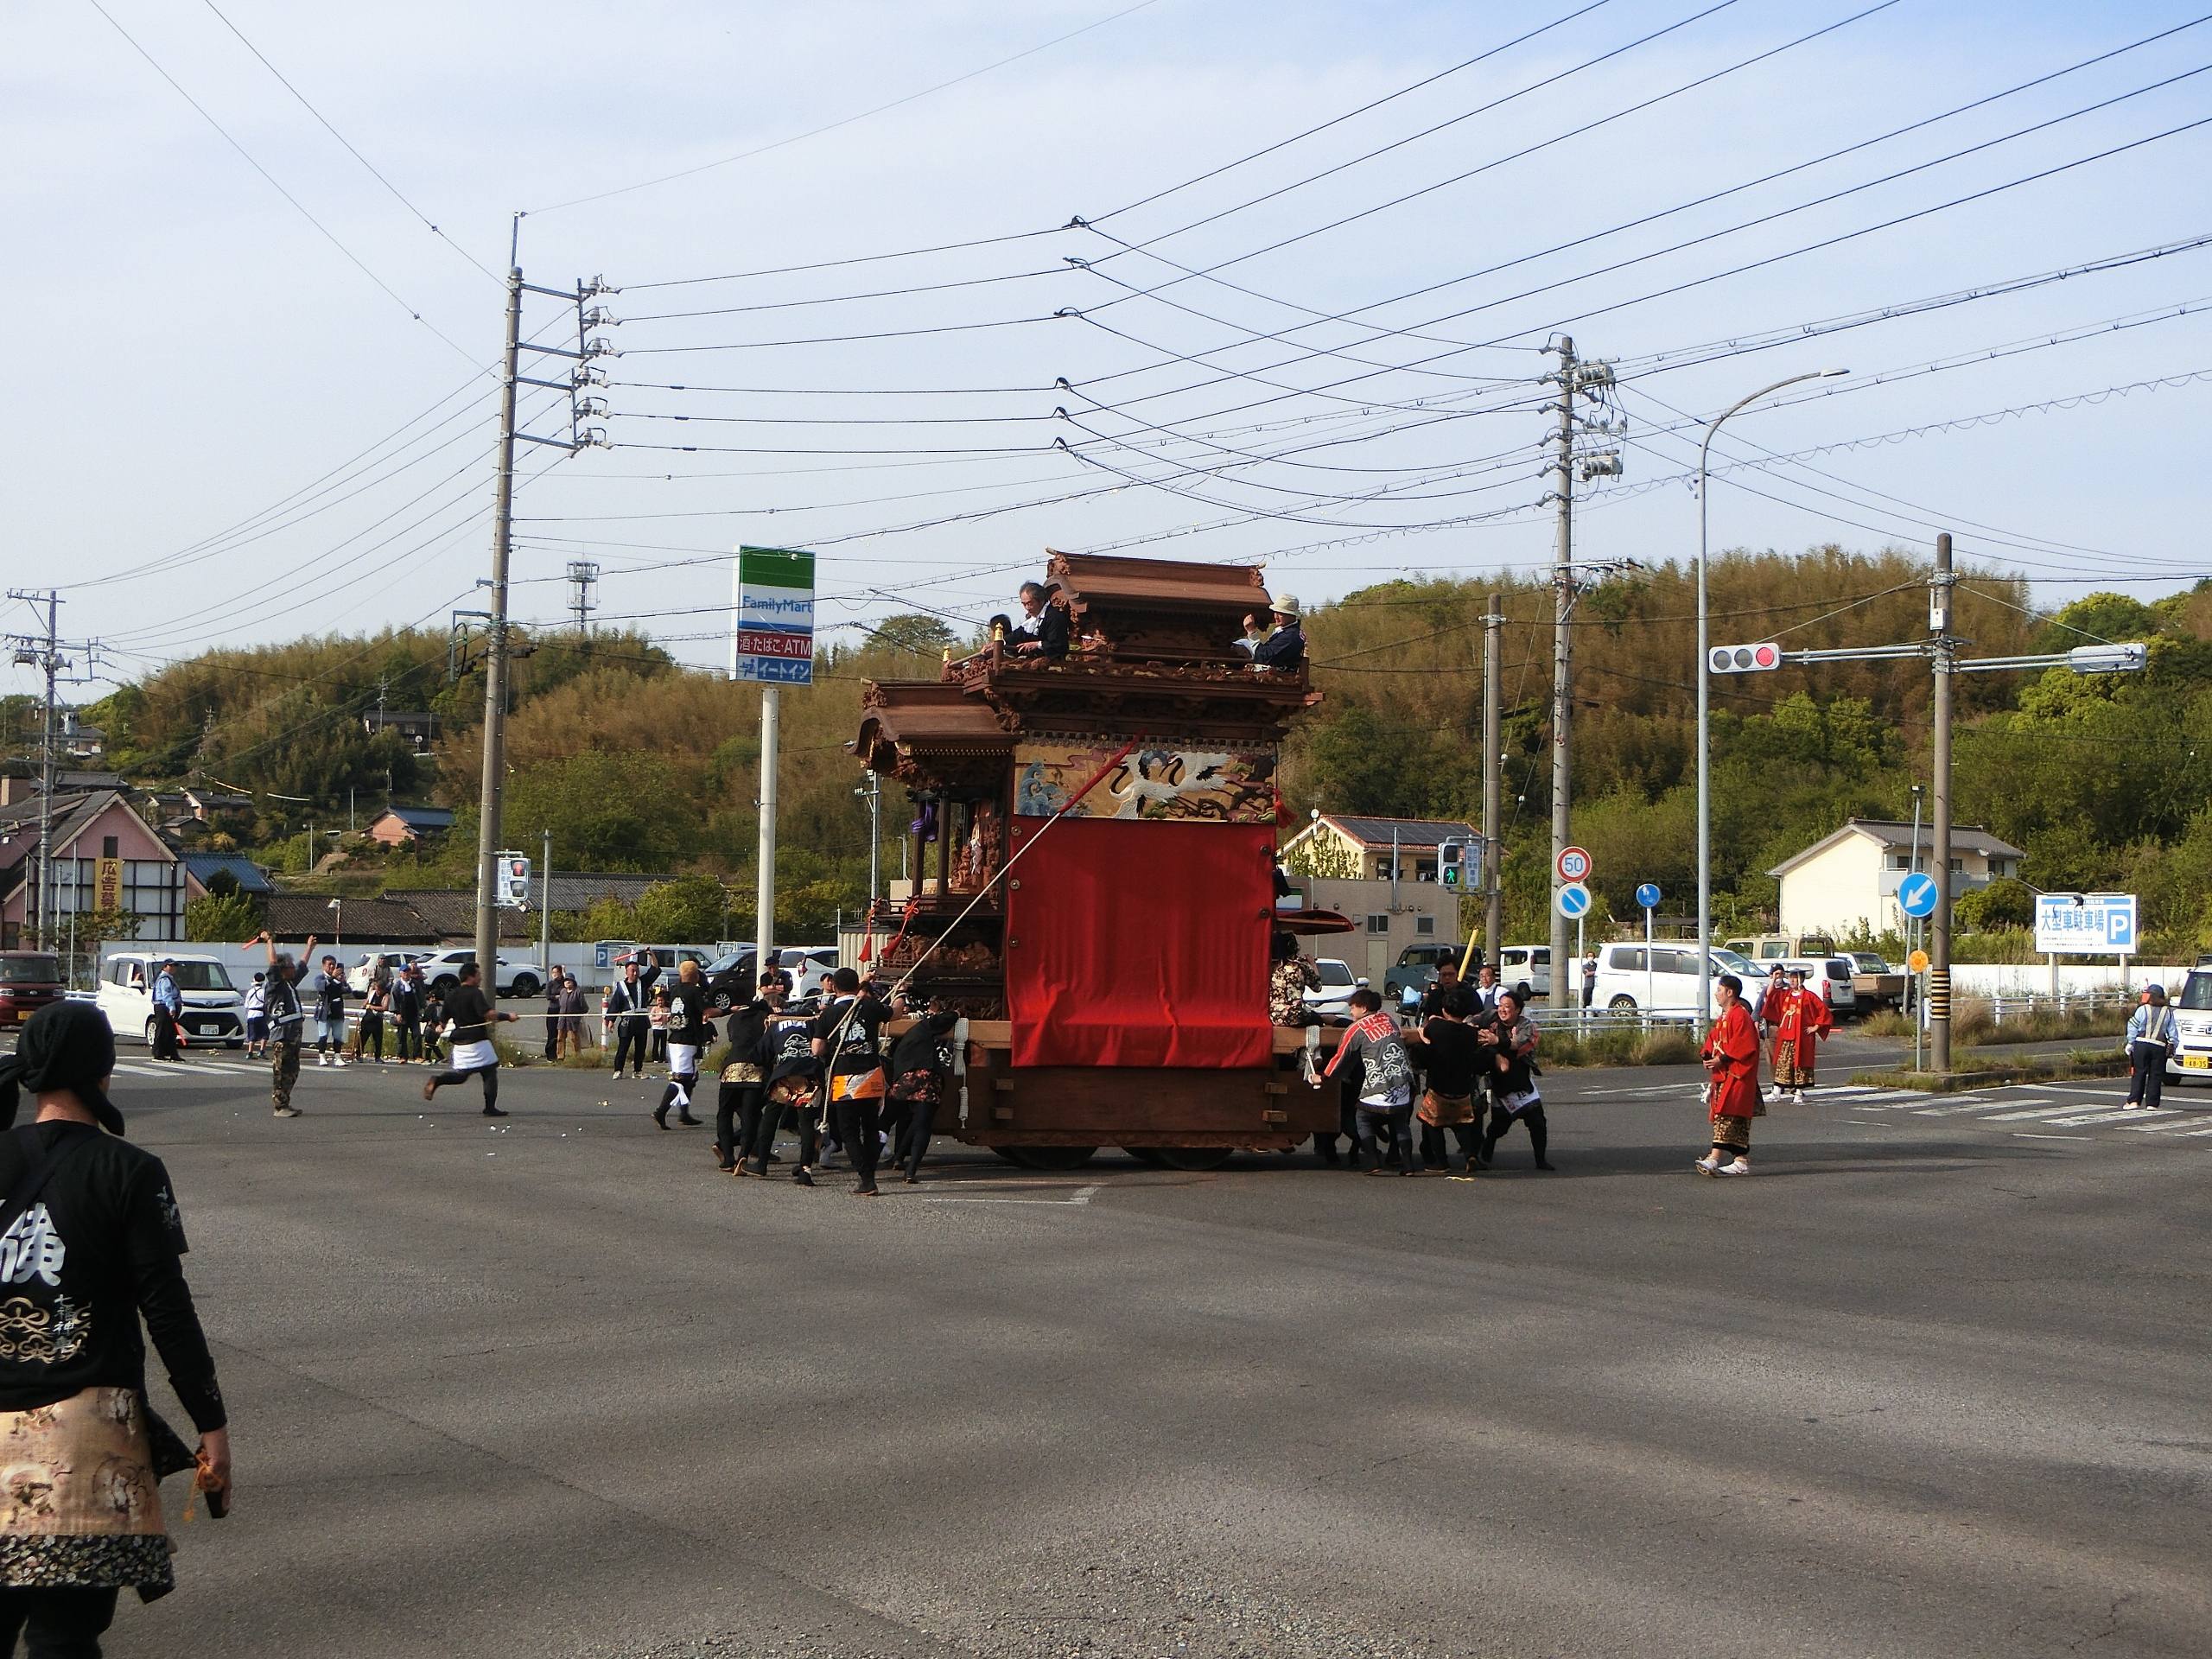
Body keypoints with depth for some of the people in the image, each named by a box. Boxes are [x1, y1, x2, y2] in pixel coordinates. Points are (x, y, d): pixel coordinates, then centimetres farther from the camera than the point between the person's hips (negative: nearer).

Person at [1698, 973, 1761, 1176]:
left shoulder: (1740, 1015, -13)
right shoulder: (1723, 1017, 19)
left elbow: (1743, 1046, -20)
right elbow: (1713, 1039, 21)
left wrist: (1721, 1060, -21)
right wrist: (1708, 1057, 2)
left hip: (1737, 1074, -10)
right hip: (1723, 1073, 10)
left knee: (1726, 1114, -17)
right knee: (1737, 1118, 11)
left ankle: (1714, 1159, -25)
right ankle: (1742, 1161, 14)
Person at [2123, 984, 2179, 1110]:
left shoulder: (2142, 1010, 0)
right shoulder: (2168, 1013, 9)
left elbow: (2133, 1028, 0)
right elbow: (2172, 1033, 11)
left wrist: (2130, 1043, 7)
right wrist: (2172, 1045, 19)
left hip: (2141, 1044, -1)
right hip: (2159, 1047, 1)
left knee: (2139, 1073, 3)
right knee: (2155, 1076, 6)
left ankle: (2134, 1101, -3)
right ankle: (2152, 1103, 2)